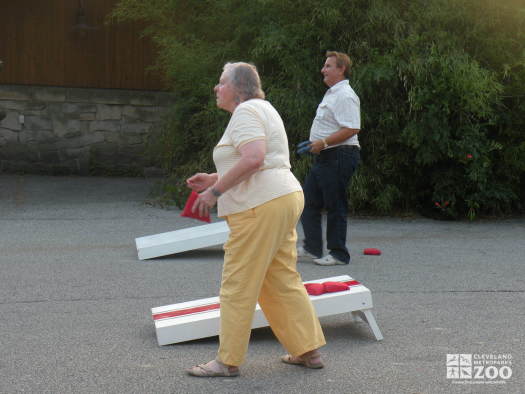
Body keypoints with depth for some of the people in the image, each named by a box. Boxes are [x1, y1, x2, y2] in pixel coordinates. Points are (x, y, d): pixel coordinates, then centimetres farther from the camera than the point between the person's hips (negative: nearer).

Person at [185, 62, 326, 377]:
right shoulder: (259, 109, 23)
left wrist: (216, 191, -18)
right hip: (285, 199, 11)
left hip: (262, 207, -11)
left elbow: (253, 159, -25)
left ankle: (228, 361, 4)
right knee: (283, 281, 14)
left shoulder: (246, 111, -10)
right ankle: (309, 350, 18)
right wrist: (214, 179, 20)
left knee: (238, 286, -3)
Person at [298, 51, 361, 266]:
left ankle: (338, 254, 7)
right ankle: (312, 247, 22)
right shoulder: (331, 93, 18)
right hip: (324, 157, 11)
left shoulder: (344, 95, -16)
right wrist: (314, 143, 17)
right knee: (309, 201, 13)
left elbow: (352, 129, -25)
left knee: (335, 207, -3)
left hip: (338, 157, -11)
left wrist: (323, 142, -22)